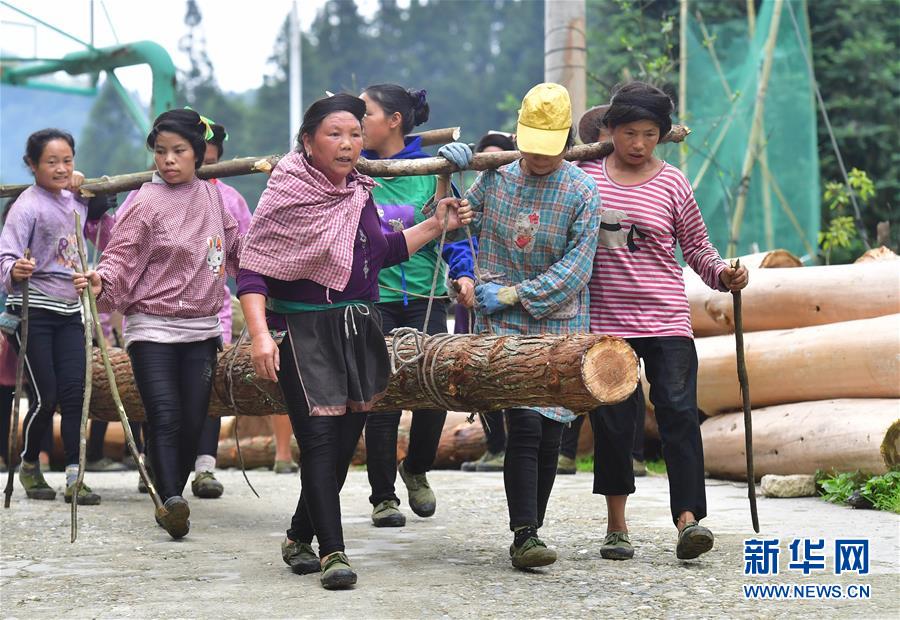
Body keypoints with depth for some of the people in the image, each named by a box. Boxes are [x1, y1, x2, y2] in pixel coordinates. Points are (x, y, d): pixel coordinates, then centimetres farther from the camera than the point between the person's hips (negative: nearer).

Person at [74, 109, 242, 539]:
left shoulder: (213, 197, 8)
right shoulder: (147, 202, -7)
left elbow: (237, 249, 23)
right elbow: (121, 258, -12)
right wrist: (100, 281, -30)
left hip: (201, 328, 5)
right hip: (152, 327, -5)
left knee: (193, 423, 3)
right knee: (165, 418, -17)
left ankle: (172, 500, 17)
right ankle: (171, 502, -24)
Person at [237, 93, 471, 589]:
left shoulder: (359, 193, 11)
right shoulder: (287, 195, -9)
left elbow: (383, 252, 23)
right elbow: (252, 270, -12)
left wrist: (436, 226, 13)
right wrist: (259, 334, -25)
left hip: (358, 332, 7)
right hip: (306, 334, -7)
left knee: (345, 443, 9)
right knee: (320, 442, -12)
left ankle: (299, 539, 25)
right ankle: (332, 553, -8)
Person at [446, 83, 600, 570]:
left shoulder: (583, 193, -4)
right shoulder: (496, 177, 4)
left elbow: (574, 271, -10)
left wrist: (512, 294, -14)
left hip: (559, 328, 1)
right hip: (504, 327, -1)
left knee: (550, 433, 4)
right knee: (524, 424, -16)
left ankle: (531, 532, 18)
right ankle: (524, 535, -15)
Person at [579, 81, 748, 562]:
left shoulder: (673, 185, 3)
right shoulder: (585, 174, 4)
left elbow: (696, 247, 10)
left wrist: (722, 274, -7)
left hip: (665, 319, -1)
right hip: (605, 319, 1)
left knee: (678, 411, -12)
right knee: (611, 421, 4)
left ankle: (688, 520, -15)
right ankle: (616, 526, 16)